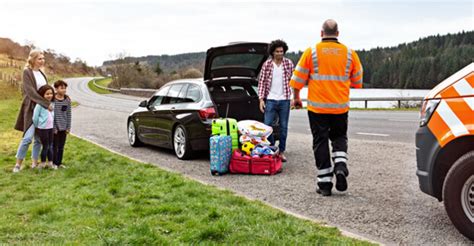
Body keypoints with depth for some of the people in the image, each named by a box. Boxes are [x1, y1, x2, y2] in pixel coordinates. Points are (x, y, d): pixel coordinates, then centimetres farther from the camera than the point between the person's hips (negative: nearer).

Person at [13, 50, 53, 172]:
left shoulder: (41, 73, 12)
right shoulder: (27, 72, -9)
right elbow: (31, 92, -18)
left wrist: (48, 104, 1)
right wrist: (47, 103, -20)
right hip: (32, 108, -7)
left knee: (39, 138, 8)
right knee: (28, 137, -12)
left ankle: (34, 162, 17)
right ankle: (18, 163, 2)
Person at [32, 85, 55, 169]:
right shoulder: (40, 104, -14)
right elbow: (35, 117, -10)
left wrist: (53, 125, 9)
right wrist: (37, 126, -1)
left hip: (51, 128, 6)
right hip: (42, 129, -6)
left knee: (50, 146, 11)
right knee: (45, 146, 1)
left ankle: (50, 163, 21)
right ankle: (43, 163, 16)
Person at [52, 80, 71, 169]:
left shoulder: (67, 100, 0)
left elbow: (68, 114, 5)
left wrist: (68, 127, 4)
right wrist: (53, 127, -11)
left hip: (64, 127, 4)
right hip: (55, 127, -4)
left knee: (61, 146, 12)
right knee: (55, 146, 5)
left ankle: (59, 162, 23)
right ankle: (54, 163, 18)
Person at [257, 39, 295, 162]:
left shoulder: (289, 63, 2)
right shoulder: (266, 64, 0)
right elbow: (261, 82, 1)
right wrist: (261, 99, -6)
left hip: (284, 100, 1)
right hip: (270, 100, -1)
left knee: (283, 127, 6)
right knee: (267, 125, -2)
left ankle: (281, 151, 17)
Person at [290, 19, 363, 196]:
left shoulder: (312, 52, -5)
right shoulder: (349, 53, 3)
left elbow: (298, 79, -4)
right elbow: (357, 81, 10)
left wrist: (296, 97, 11)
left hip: (317, 107, -2)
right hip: (340, 107, 2)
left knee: (321, 142, 5)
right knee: (339, 137, 20)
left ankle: (325, 183, 6)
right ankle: (340, 165, -5)